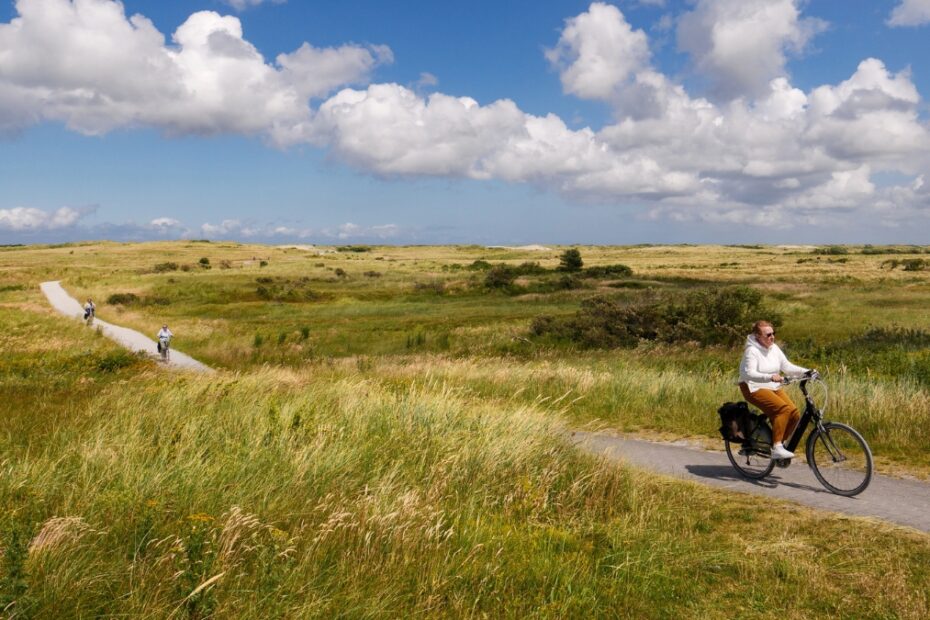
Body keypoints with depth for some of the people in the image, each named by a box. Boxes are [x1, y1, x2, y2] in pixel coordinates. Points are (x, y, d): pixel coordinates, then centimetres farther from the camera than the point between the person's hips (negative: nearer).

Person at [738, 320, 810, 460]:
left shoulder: (774, 348, 8)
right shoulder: (752, 350, -14)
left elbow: (787, 367, 4)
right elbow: (749, 373, -27)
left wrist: (806, 372, -11)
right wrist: (770, 377, -41)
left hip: (774, 388, 7)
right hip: (754, 388, -7)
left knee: (795, 413, -12)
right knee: (783, 408, -28)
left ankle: (780, 442, 8)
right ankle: (776, 448, -24)